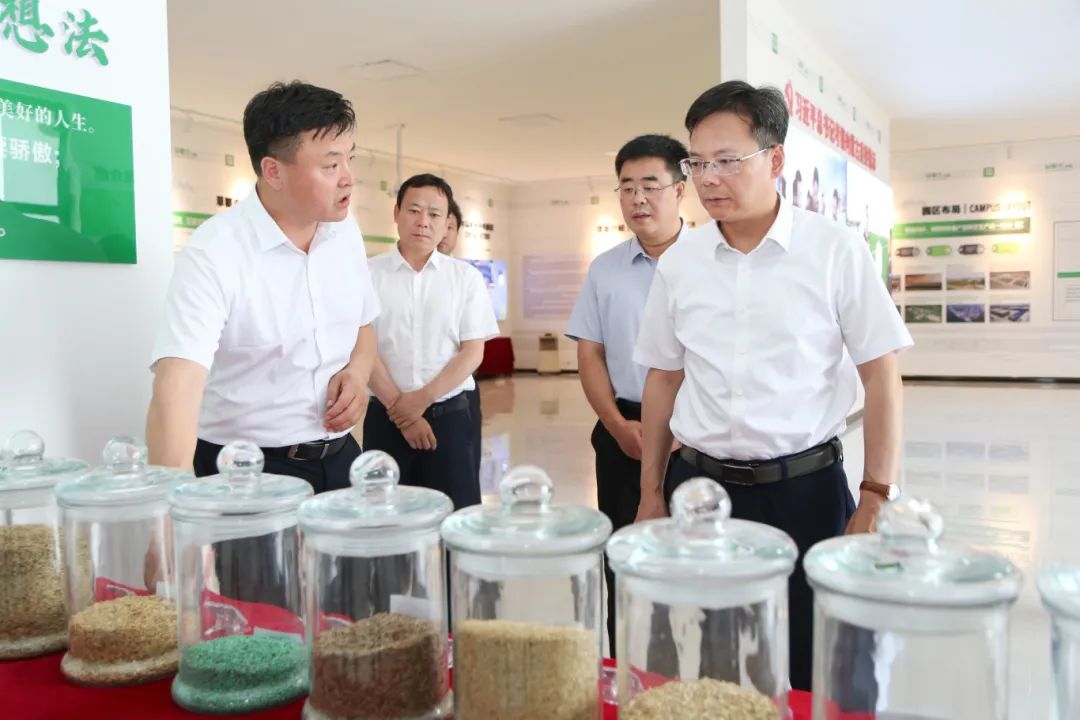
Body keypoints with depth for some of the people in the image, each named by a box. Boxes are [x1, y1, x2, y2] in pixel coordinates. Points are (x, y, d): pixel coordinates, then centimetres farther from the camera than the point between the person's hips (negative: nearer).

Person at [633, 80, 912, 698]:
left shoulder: (835, 250, -7)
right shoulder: (678, 263, 3)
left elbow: (881, 376, -4)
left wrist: (878, 497, -8)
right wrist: (651, 492, 12)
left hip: (805, 489, -3)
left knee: (816, 676, 8)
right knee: (701, 672, 14)